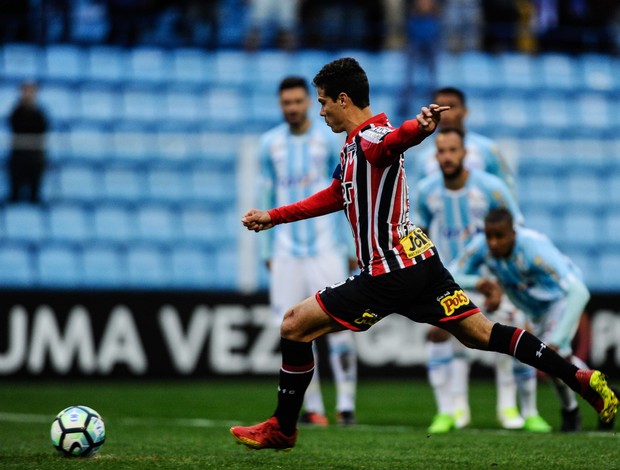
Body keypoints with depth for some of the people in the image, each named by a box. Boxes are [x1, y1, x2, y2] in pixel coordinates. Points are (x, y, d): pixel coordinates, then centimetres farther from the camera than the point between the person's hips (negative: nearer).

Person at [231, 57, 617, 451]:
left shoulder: (371, 139, -14)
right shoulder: (354, 146, 16)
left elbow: (396, 139, -40)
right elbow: (333, 197, 33)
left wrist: (420, 127, -64)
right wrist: (272, 217, 37)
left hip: (391, 274, -10)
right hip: (421, 262, 10)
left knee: (294, 325, -2)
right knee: (482, 334, 8)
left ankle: (282, 429, 8)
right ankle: (581, 379, 0)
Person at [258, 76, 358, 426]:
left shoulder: (328, 139, 1)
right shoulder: (270, 144, 8)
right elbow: (269, 199, 14)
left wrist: (345, 246, -2)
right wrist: (269, 250, 12)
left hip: (325, 248, -3)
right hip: (287, 249, 3)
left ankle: (346, 403, -8)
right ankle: (312, 407, 5)